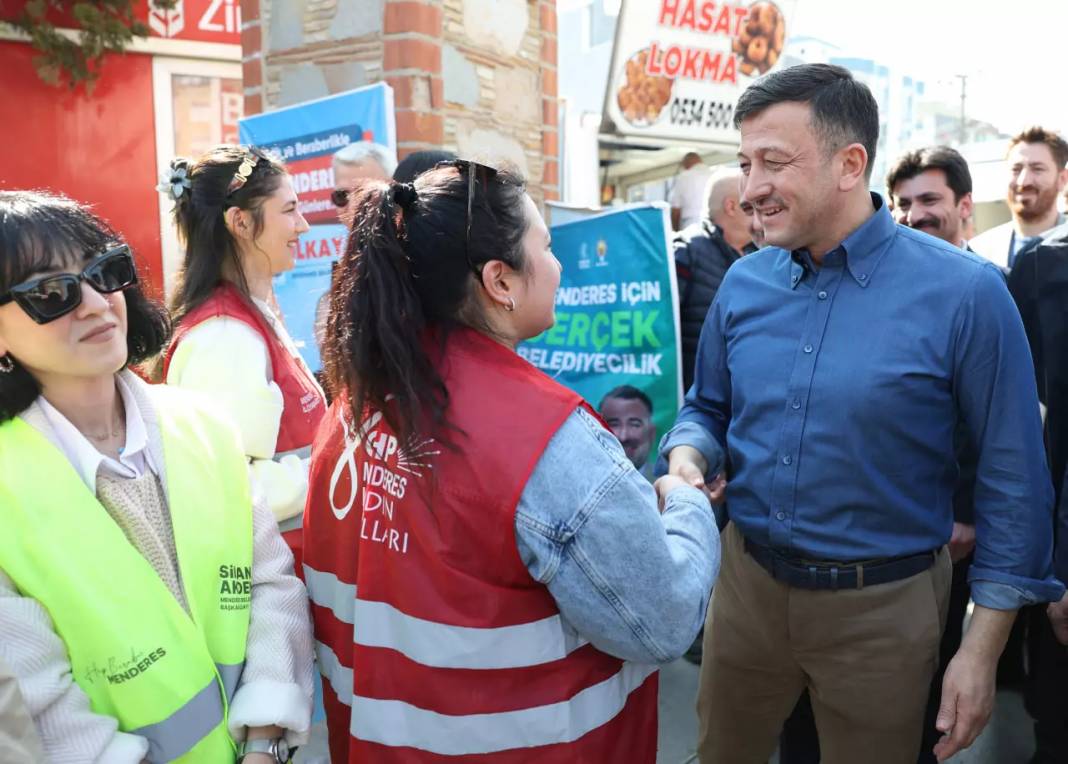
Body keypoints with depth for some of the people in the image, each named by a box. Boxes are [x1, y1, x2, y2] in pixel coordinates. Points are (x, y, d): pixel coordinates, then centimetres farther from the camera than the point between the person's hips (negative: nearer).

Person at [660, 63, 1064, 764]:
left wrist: (982, 650, -9)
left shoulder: (963, 292, -15)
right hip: (748, 581, 4)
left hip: (883, 603, -3)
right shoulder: (744, 283, -2)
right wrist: (688, 457, -12)